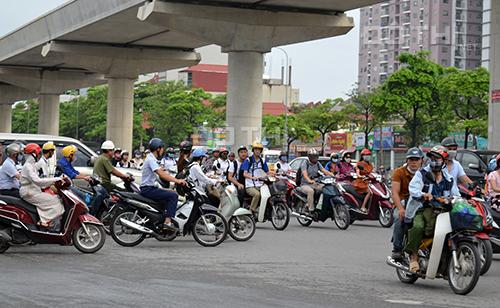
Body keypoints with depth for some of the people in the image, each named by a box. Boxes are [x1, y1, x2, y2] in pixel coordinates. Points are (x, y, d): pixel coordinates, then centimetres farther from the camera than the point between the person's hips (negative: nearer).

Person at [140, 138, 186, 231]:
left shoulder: (152, 159, 19)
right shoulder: (151, 159, -15)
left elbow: (163, 172, 18)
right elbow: (161, 174, -26)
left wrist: (177, 180, 9)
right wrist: (177, 181, -26)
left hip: (150, 188, 11)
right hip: (148, 189, -11)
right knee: (173, 196, -18)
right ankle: (167, 222, -23)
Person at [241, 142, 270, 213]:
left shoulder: (262, 161, 17)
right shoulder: (248, 160, 1)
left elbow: (267, 172, 18)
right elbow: (245, 174, -9)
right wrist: (252, 177, -28)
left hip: (260, 185, 5)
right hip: (250, 186, -5)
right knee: (257, 194, -35)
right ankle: (251, 211, -25)